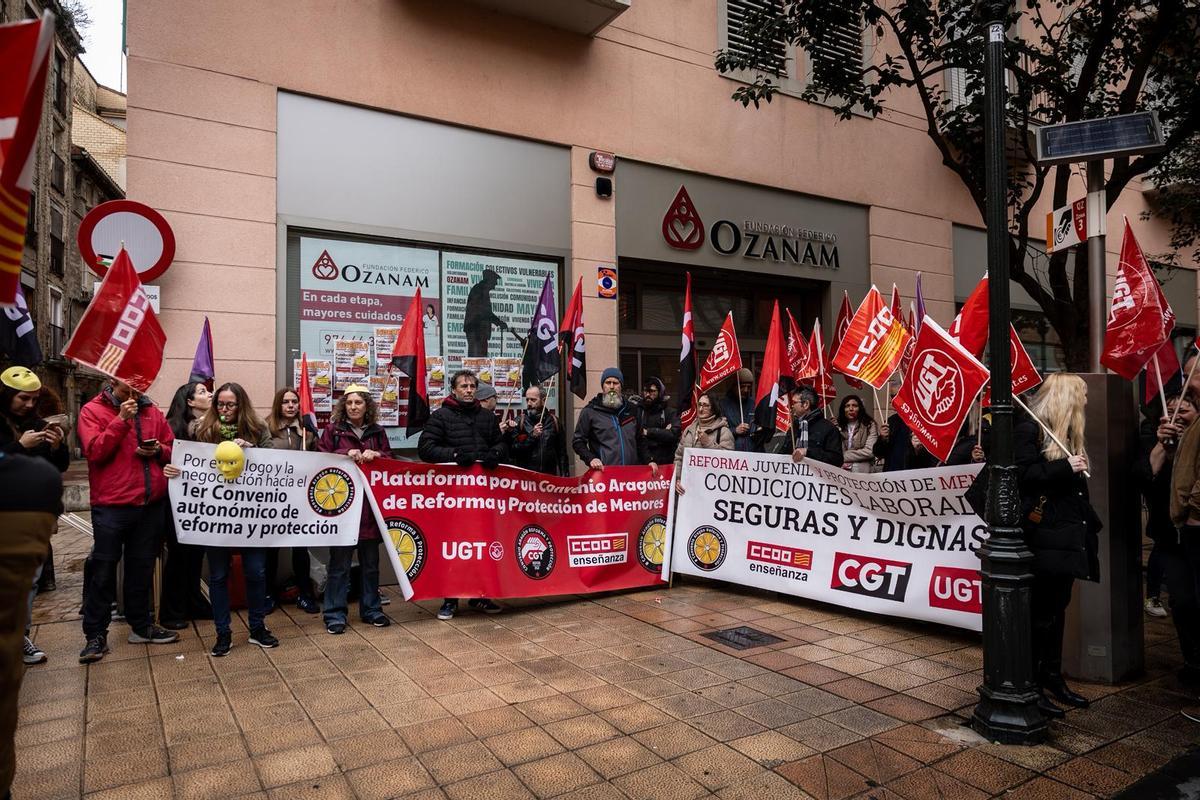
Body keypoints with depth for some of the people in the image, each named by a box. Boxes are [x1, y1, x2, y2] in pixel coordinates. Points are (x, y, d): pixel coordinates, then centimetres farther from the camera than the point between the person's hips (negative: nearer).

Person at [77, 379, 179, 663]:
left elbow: (172, 448, 15)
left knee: (142, 568, 14)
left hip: (151, 504, 4)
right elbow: (94, 451, -15)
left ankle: (141, 626, 26)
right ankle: (96, 635, 14)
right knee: (104, 570, 4)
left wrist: (158, 451, -7)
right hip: (110, 506, -4)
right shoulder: (93, 411, -2)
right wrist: (121, 420, -21)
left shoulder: (152, 411, 10)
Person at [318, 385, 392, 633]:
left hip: (370, 503, 3)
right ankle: (335, 613, 12)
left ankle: (371, 609, 24)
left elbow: (390, 460, 11)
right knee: (339, 562, 2)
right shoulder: (333, 429, 2)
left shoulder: (377, 432, 10)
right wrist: (346, 454, -17)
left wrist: (375, 455, -9)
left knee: (371, 561, 11)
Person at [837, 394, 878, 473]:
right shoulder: (839, 427, 12)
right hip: (840, 471, 2)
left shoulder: (869, 425, 2)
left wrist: (845, 456, -6)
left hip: (862, 471, -2)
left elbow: (870, 451, -8)